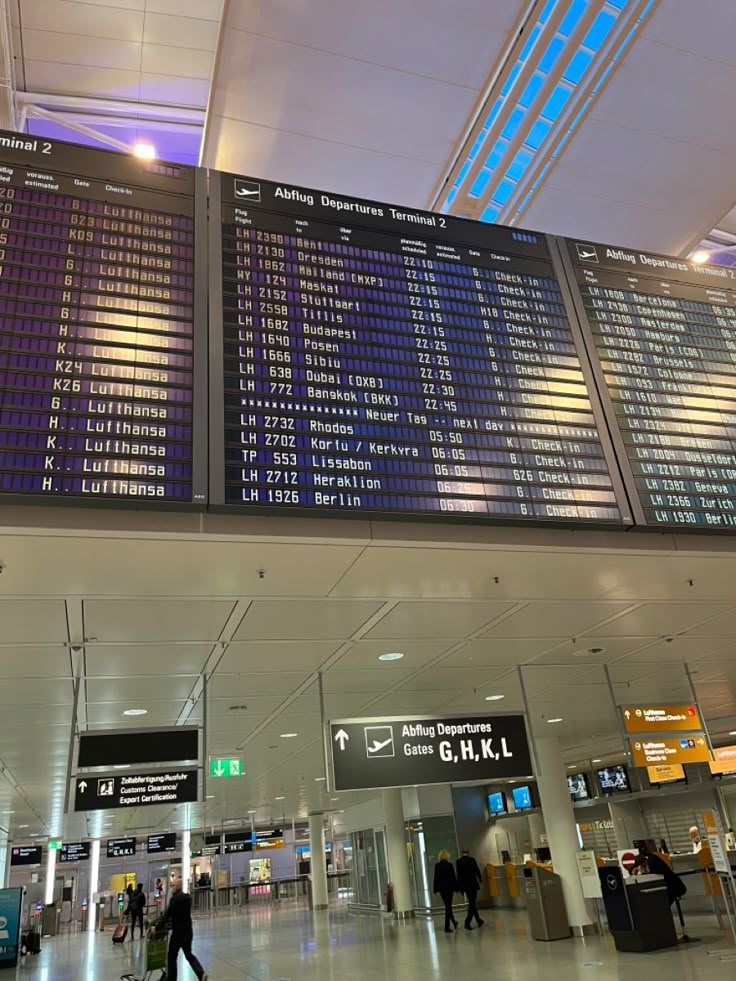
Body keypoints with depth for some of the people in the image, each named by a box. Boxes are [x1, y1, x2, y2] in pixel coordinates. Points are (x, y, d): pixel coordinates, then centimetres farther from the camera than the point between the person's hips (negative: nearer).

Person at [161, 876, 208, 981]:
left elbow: (167, 914, -18)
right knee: (188, 954, 16)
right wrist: (170, 921, 27)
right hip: (188, 930, 8)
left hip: (178, 932, -8)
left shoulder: (175, 898, -16)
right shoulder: (188, 897, 9)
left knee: (172, 957, 7)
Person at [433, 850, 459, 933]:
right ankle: (447, 927, -4)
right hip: (449, 887, -3)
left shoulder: (437, 866, -2)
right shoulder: (449, 865, -10)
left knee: (448, 906, 18)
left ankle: (454, 923, 31)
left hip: (441, 888, 3)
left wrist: (435, 889, 6)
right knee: (448, 906, 1)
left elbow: (436, 878, 0)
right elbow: (453, 877, -7)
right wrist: (456, 888, 1)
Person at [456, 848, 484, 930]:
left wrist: (460, 886, 6)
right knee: (472, 904, 1)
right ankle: (467, 922, -10)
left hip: (464, 885, 4)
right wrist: (480, 879, 16)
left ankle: (479, 920, 26)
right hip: (472, 884, -4)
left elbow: (458, 874, -1)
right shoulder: (472, 860, -10)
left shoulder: (458, 861, -2)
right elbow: (477, 870, -3)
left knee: (472, 903, 18)